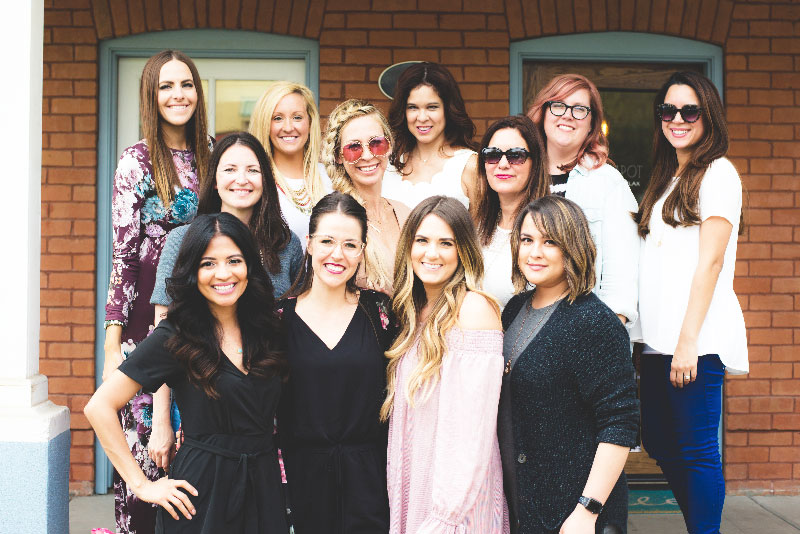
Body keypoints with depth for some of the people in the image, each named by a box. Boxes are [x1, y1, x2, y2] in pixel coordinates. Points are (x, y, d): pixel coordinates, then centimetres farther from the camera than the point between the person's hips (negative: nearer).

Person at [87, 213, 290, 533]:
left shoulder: (269, 331, 3)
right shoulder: (175, 338, -11)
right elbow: (99, 407, -13)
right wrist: (141, 485, -12)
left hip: (263, 484, 4)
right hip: (200, 493, -4)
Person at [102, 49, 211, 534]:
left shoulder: (207, 157, 12)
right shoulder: (138, 161, -3)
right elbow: (124, 253, -6)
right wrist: (113, 343, -10)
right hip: (146, 325, -4)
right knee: (144, 449, -5)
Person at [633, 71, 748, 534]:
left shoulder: (718, 173, -4)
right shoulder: (668, 179, 20)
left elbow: (710, 261, -12)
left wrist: (688, 341, -18)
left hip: (697, 339, -8)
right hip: (659, 338, 9)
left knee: (697, 451, -4)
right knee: (659, 444, 13)